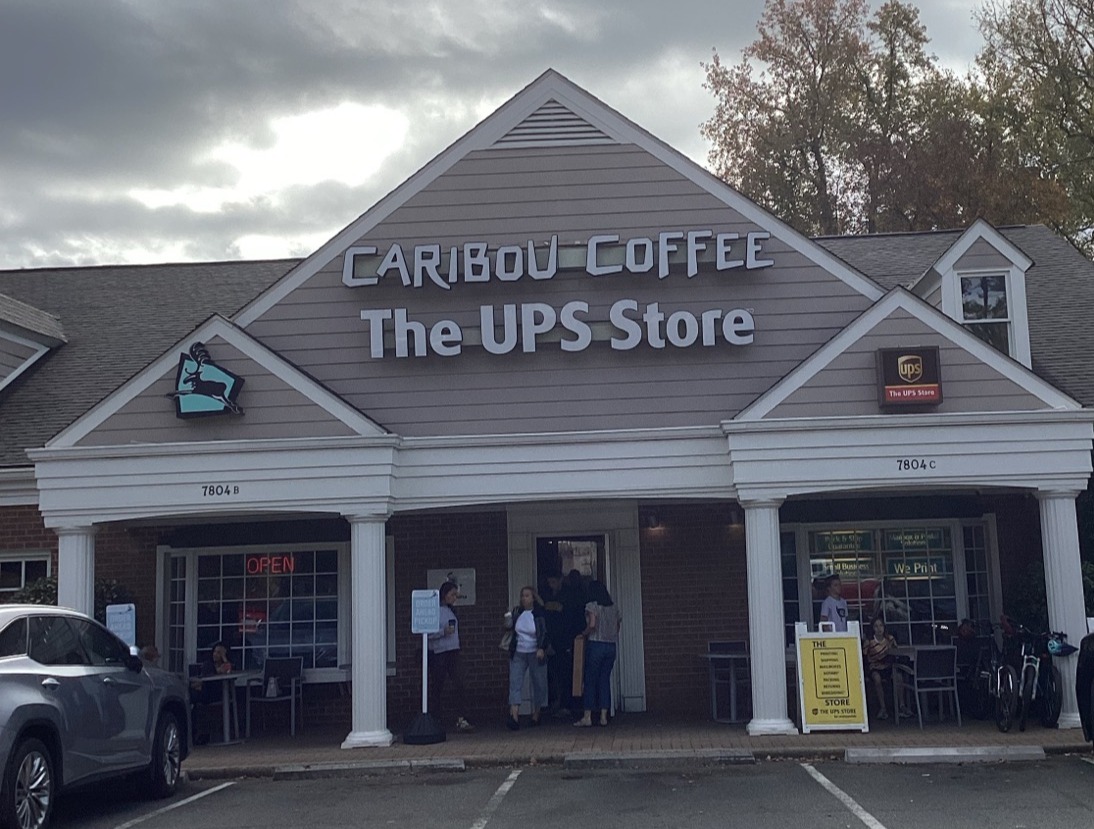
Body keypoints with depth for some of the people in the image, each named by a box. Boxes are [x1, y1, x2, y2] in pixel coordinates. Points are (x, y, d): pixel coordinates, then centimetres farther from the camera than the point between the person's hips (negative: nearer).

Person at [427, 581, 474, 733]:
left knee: (459, 683, -6)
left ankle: (460, 720, -8)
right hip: (438, 653, -6)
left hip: (453, 652, 7)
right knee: (437, 687, 2)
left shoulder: (451, 610, 15)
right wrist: (444, 632, -21)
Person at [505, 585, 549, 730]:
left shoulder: (540, 613, -4)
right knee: (515, 682, -11)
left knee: (539, 684, 4)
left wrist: (541, 649, -21)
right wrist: (508, 622, -2)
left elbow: (544, 633, -7)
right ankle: (514, 715, -20)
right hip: (518, 653, 2)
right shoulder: (516, 612, 6)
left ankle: (536, 715, 18)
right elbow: (511, 629, 19)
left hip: (535, 653, -2)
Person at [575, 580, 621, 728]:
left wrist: (584, 633, -2)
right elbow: (617, 627, 11)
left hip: (596, 645, -5)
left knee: (590, 681, 0)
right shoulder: (614, 607, 10)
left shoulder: (592, 606, -7)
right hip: (611, 646, 5)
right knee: (605, 680, 8)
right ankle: (604, 716, 5)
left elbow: (592, 625, -19)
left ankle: (587, 717, -1)